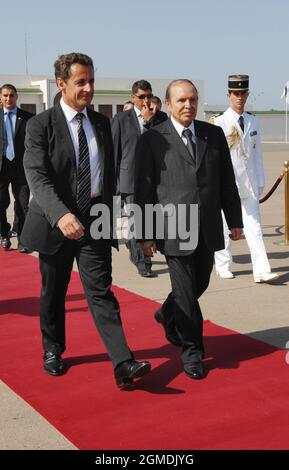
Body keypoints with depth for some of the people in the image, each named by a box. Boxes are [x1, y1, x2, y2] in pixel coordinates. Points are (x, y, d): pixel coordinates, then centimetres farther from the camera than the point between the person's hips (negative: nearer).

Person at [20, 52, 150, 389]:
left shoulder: (102, 124, 7)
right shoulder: (41, 125, -8)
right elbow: (37, 177, -19)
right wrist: (60, 215, -34)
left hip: (95, 222, 2)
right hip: (55, 222, -2)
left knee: (101, 292, -5)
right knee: (53, 293, 14)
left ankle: (123, 364, -12)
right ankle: (53, 351, 34)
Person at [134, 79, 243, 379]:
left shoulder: (214, 135, 8)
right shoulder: (152, 139, -4)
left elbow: (227, 181, 12)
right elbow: (143, 191, -5)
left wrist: (235, 220, 11)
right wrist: (144, 234, -7)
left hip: (207, 228, 5)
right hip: (173, 229, -4)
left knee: (200, 284, 16)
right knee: (185, 291, 0)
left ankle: (168, 315, 46)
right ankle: (192, 351, 16)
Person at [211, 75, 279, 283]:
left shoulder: (253, 121, 10)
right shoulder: (219, 122, -6)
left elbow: (257, 153, 13)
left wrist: (260, 182, 11)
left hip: (249, 184, 4)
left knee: (254, 227, -2)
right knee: (224, 226, 7)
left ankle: (262, 271, -5)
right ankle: (223, 266, 22)